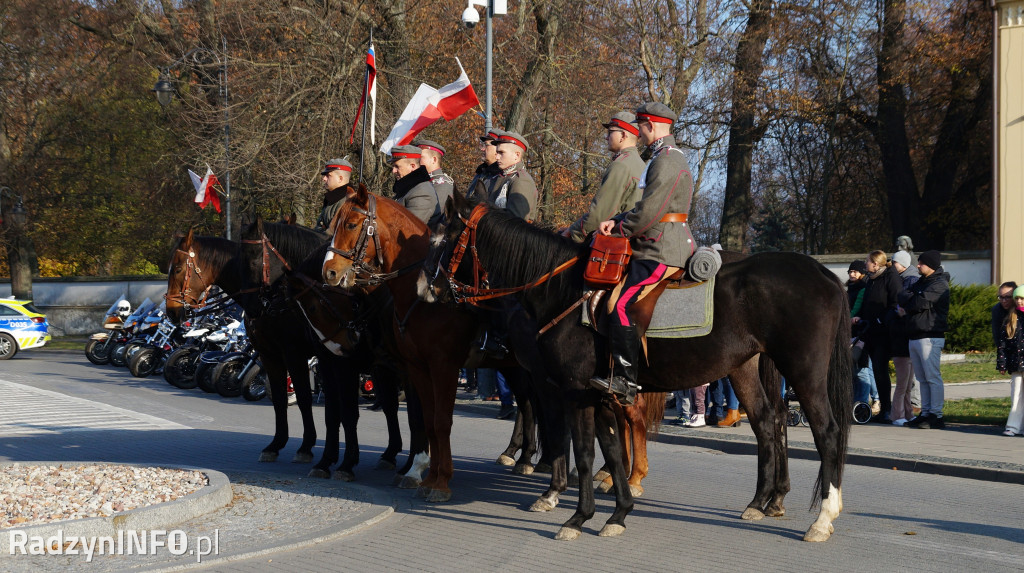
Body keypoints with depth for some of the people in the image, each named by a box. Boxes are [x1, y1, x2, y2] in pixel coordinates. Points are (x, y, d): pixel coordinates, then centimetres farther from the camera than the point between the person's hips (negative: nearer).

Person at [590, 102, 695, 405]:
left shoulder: (667, 160, -13)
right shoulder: (667, 157, 22)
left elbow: (649, 213, -19)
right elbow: (647, 206, 22)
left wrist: (620, 230, -4)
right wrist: (617, 221, 8)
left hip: (661, 251, -11)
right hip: (661, 246, 11)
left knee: (620, 304, -20)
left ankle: (626, 381, -22)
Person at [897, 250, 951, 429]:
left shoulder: (939, 284, -9)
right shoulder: (921, 282, 20)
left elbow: (920, 303, -17)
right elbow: (901, 297, 14)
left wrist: (905, 303, 2)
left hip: (930, 337, -9)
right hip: (915, 337, 9)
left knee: (933, 378, -8)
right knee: (923, 379, 10)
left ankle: (936, 416, -7)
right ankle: (925, 413, 14)